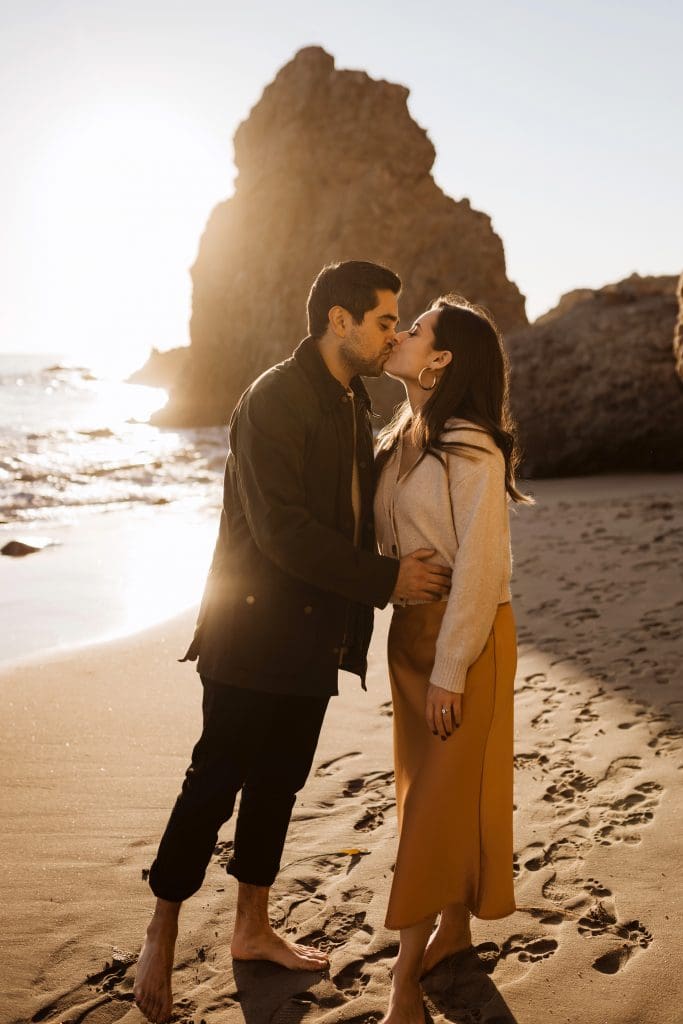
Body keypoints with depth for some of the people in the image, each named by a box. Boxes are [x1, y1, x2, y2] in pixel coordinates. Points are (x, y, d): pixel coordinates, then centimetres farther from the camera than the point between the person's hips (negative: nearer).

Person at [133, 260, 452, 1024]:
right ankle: (161, 936, 19)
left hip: (314, 635, 8)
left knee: (277, 784, 17)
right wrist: (385, 580, -21)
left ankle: (252, 928, 32)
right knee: (215, 784, 1)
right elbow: (282, 531, -23)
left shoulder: (353, 402, 12)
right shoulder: (275, 400, -16)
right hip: (257, 631, -8)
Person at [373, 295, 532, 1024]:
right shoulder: (397, 440, 6)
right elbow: (384, 542, 6)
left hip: (467, 634, -7)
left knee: (443, 796, 0)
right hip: (410, 628, 7)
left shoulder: (473, 451, -17)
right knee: (424, 786, 15)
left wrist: (450, 672, -18)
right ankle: (452, 931, 32)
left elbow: (479, 568, -18)